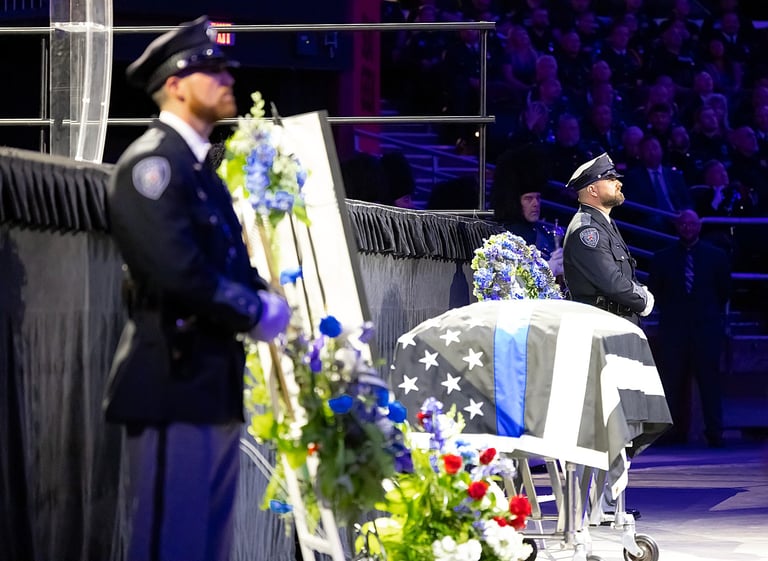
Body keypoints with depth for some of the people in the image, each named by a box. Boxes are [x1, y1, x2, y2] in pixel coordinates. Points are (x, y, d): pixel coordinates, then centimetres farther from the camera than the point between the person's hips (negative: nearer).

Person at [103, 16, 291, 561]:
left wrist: (266, 300, -1)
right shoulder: (152, 162, -11)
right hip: (175, 382, -10)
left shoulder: (200, 169, 20)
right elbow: (178, 270, -22)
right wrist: (257, 313, -10)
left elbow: (230, 266, 20)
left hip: (214, 385, 10)